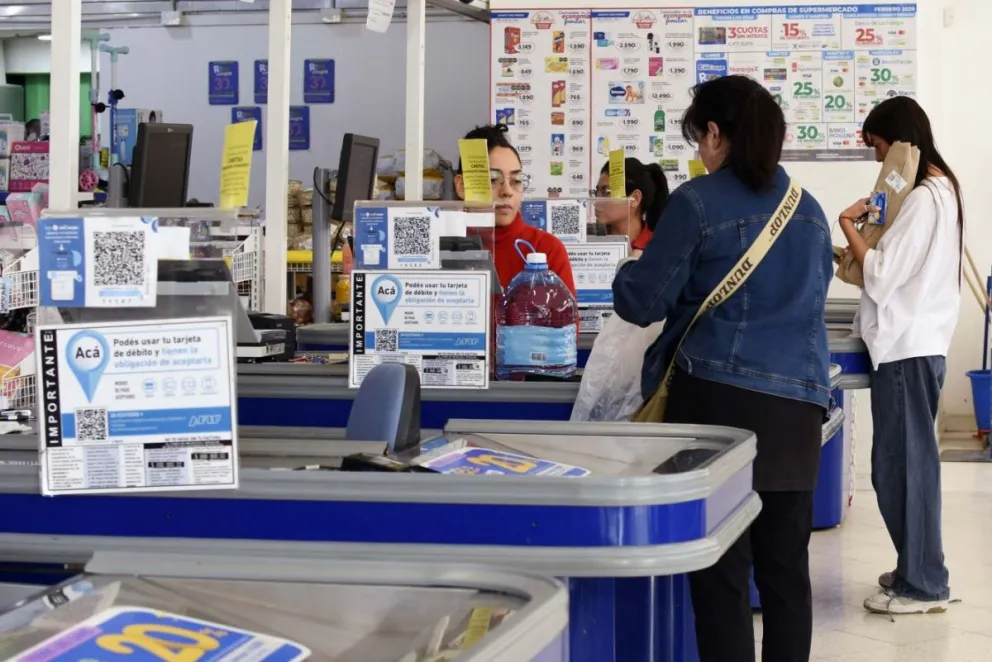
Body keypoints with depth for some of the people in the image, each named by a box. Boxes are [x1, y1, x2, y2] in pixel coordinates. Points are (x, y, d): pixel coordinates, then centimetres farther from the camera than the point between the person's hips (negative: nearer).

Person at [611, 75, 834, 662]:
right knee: (786, 569, 9)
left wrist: (627, 271, 19)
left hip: (723, 398, -6)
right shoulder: (809, 210, 13)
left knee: (721, 571, -1)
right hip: (799, 404, 6)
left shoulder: (698, 201, -6)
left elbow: (643, 301, -2)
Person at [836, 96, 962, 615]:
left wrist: (849, 228, -8)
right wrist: (864, 253, 9)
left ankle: (922, 584, 3)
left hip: (908, 346, -10)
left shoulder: (923, 199, -18)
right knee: (908, 461, 15)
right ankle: (919, 570, 23)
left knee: (901, 464, -4)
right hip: (916, 341, 10)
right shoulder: (942, 188, 14)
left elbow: (882, 277, -18)